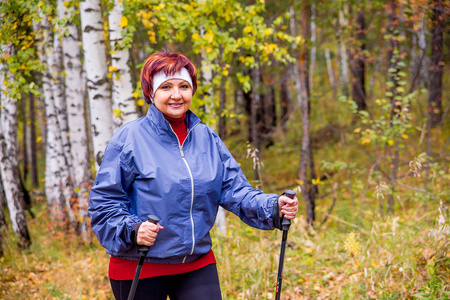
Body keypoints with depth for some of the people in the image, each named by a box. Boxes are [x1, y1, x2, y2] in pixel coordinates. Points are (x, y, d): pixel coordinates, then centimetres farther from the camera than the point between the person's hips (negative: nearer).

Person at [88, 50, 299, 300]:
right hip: (138, 269, -3)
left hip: (198, 264, 3)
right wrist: (131, 229, -24)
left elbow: (235, 190, 2)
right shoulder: (129, 139, -7)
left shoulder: (208, 138, 6)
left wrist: (273, 207, -16)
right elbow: (103, 201, -6)